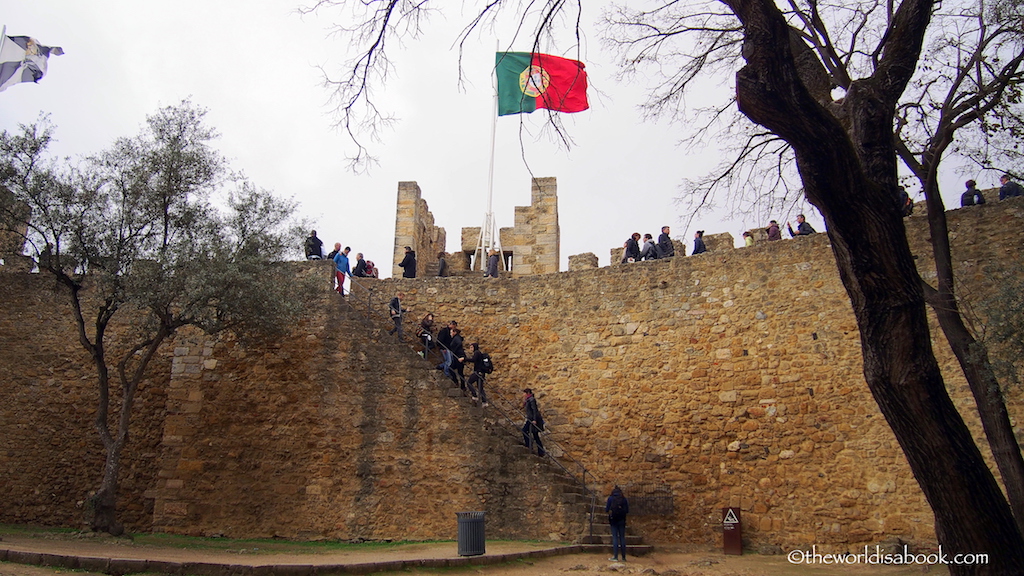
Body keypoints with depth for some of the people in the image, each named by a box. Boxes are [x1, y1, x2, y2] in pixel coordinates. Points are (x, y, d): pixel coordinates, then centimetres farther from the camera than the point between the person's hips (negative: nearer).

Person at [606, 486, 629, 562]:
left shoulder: (610, 498, -1)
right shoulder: (624, 499, 3)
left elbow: (606, 510, -1)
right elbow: (627, 511, 6)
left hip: (613, 520, -2)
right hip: (622, 520, 2)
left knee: (615, 537, -1)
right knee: (622, 537, 6)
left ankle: (615, 557, -6)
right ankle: (623, 557, 7)